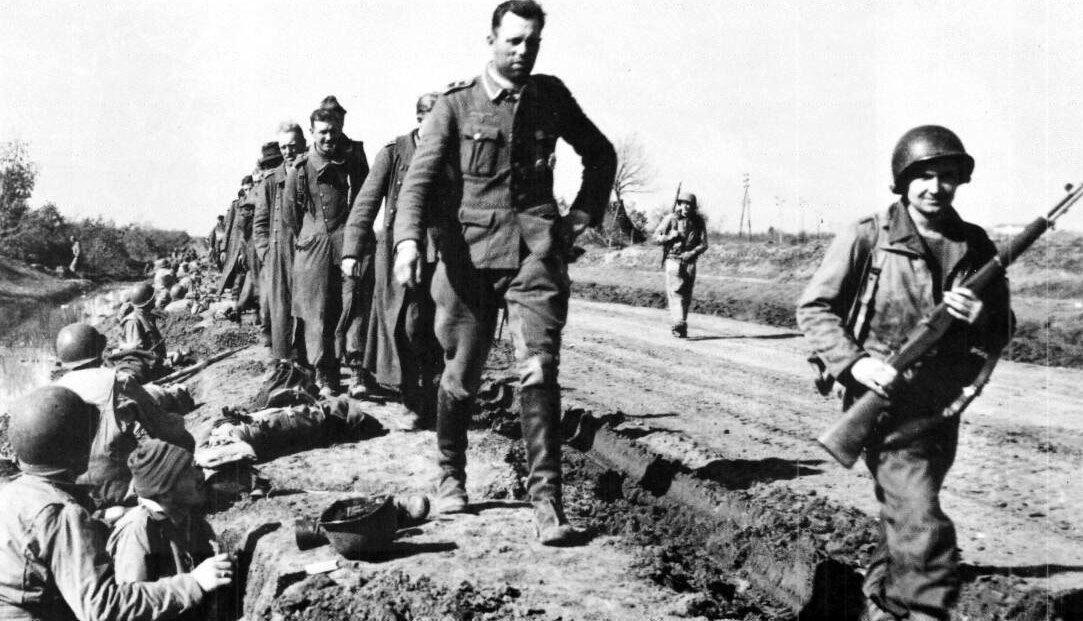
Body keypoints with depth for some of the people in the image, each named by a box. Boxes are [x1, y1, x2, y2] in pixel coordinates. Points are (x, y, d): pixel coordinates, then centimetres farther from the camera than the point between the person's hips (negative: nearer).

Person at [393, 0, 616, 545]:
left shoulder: (551, 96, 10)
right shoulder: (455, 105, 2)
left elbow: (601, 155, 23)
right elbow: (420, 177, -7)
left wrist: (582, 217, 11)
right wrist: (408, 240, -24)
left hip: (535, 249, 1)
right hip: (470, 251, 0)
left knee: (539, 372, -12)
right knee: (460, 374, 8)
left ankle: (547, 502, -9)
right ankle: (450, 477, 31)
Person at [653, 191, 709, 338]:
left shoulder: (698, 222, 6)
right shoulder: (670, 219, 0)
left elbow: (704, 244, 4)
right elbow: (656, 237, 1)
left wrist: (692, 252, -13)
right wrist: (671, 237, -16)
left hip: (690, 262, 3)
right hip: (673, 260, -3)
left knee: (686, 297, 6)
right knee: (675, 292, -16)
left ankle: (682, 326, 16)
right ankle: (678, 323, -26)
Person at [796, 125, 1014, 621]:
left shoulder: (976, 248, 6)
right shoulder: (867, 238, -8)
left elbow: (1001, 334, 12)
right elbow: (813, 308, -6)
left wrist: (982, 319, -11)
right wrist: (853, 361, -20)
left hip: (943, 410, 5)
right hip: (886, 401, -5)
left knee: (903, 518, 20)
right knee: (924, 529, -14)